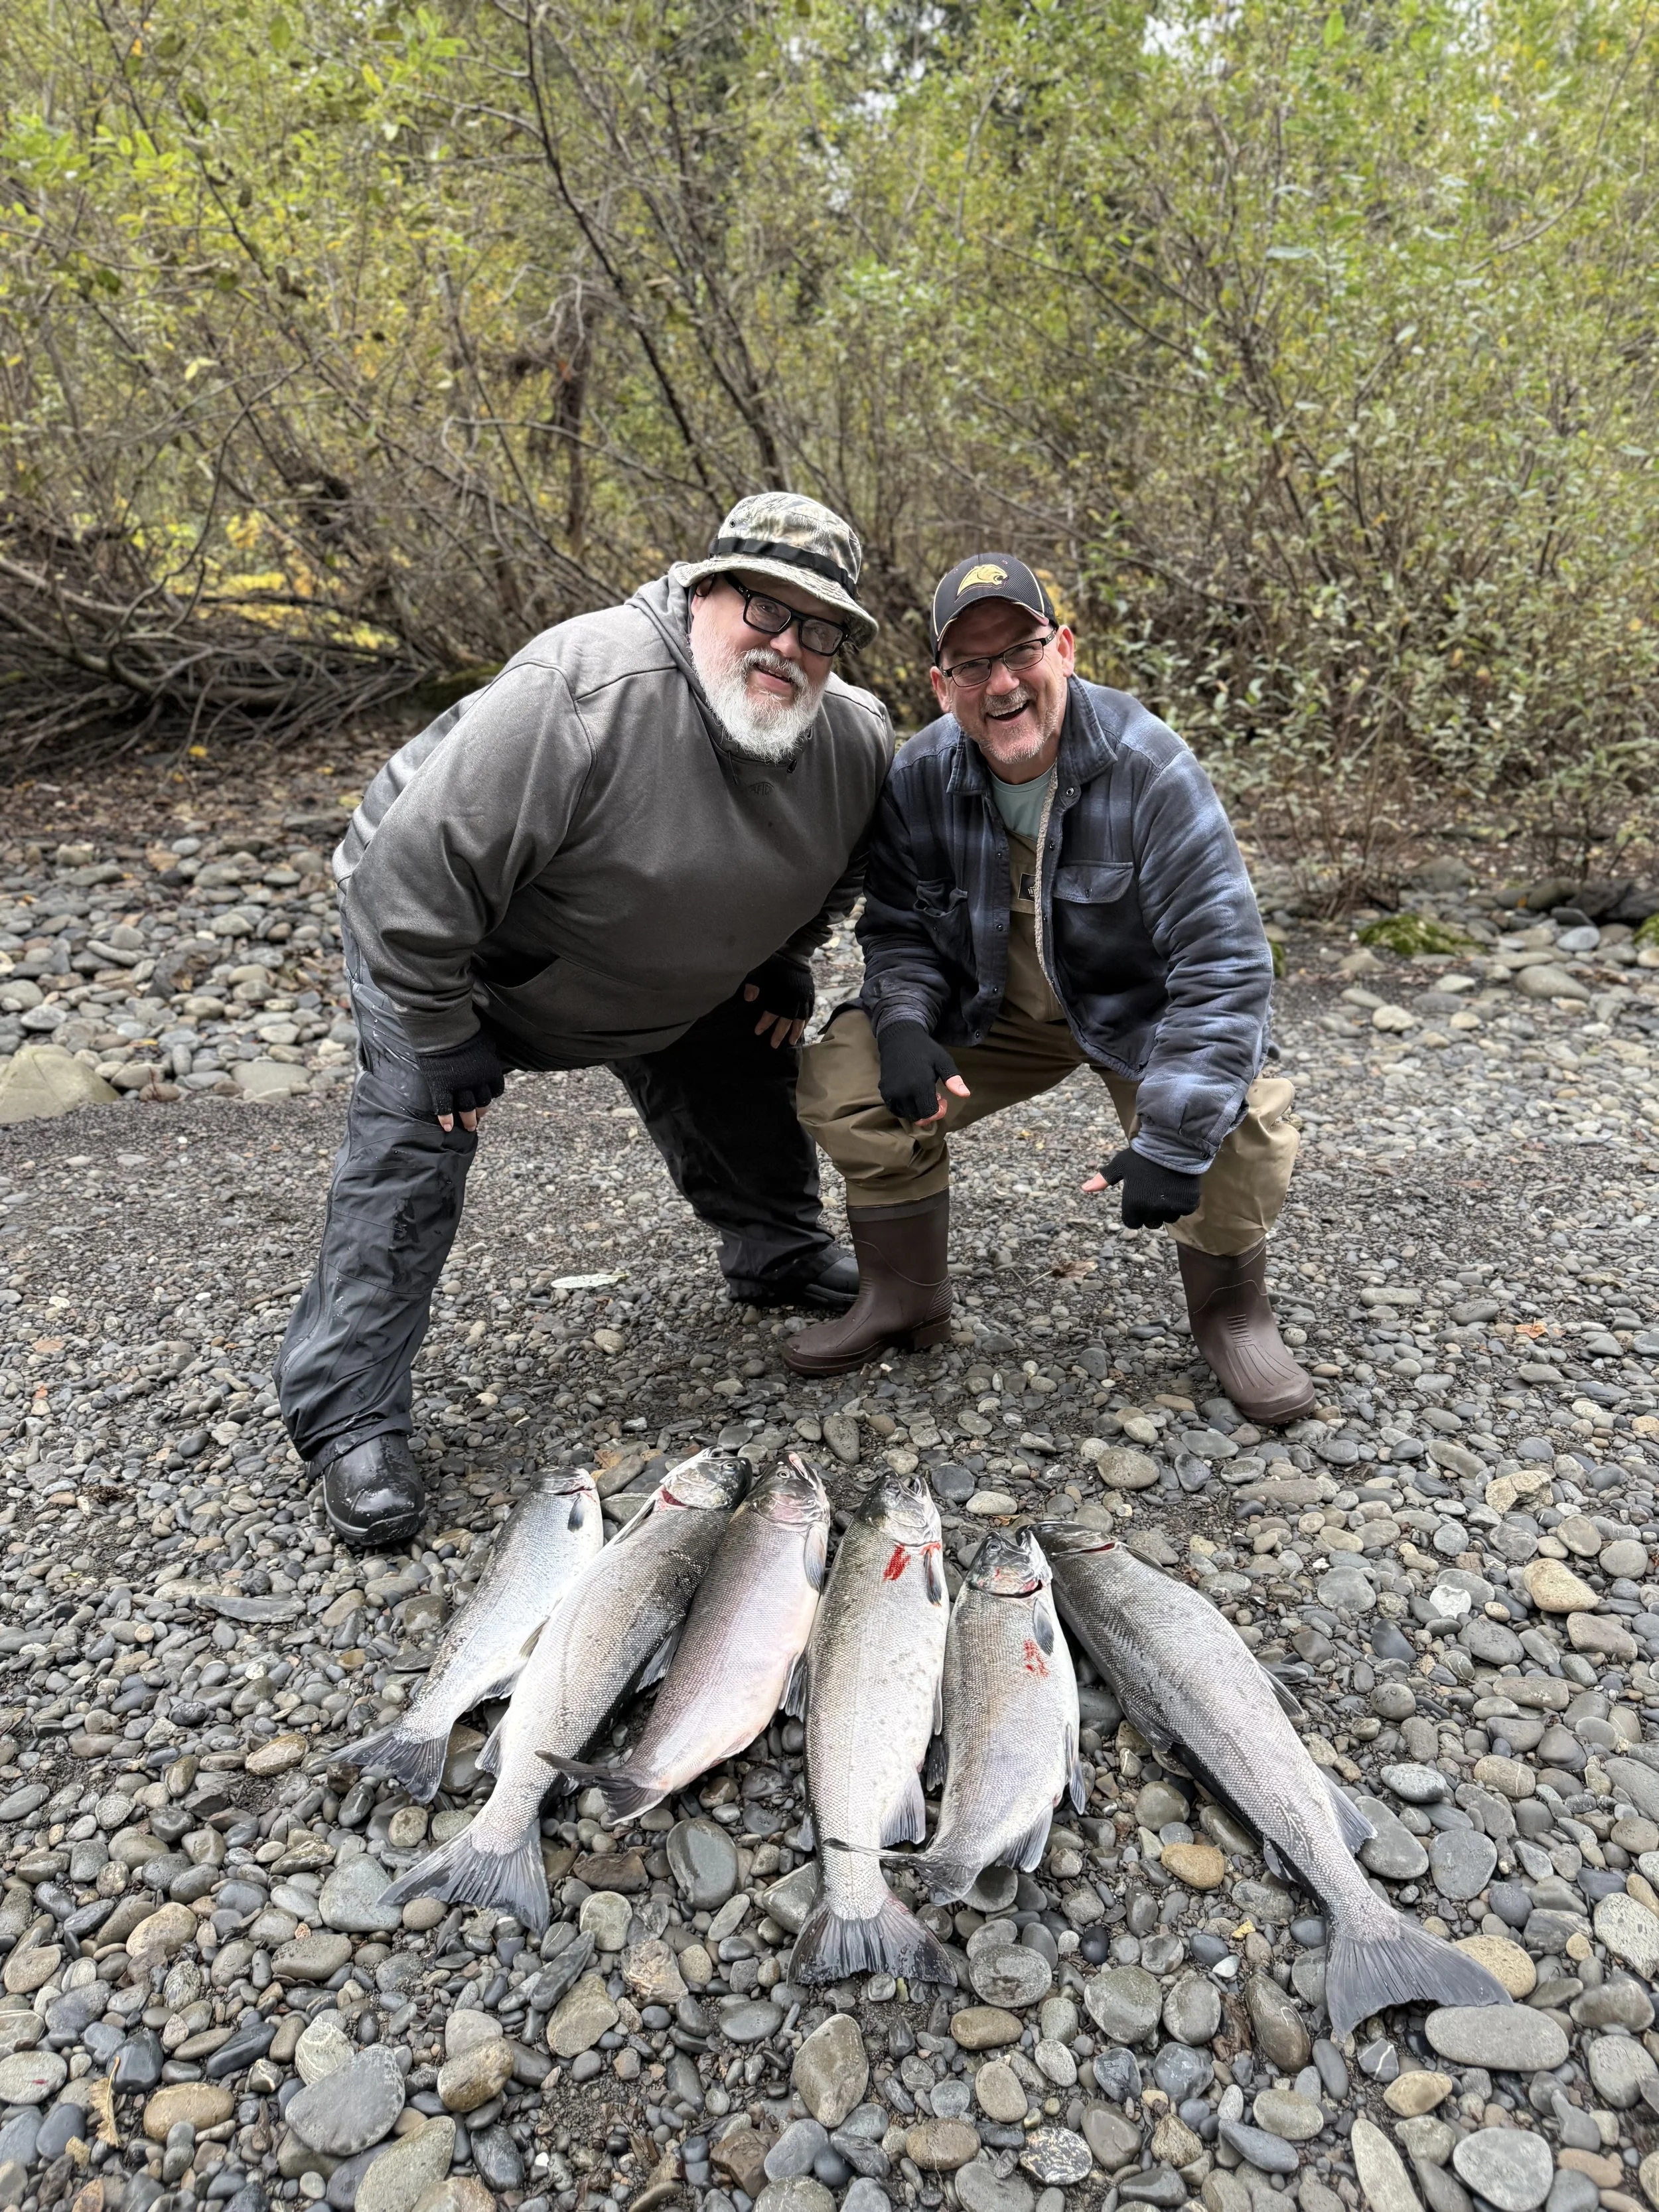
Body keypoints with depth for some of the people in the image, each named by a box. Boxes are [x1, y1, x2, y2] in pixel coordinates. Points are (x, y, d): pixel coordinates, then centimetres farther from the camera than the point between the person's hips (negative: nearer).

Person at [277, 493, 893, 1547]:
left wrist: (785, 967, 6)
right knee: (412, 1138, -14)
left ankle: (781, 1256, 38)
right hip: (444, 944, -6)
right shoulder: (584, 692, -38)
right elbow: (413, 876, -35)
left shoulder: (856, 738, -15)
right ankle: (350, 1418, -4)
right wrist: (446, 1043, -26)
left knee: (745, 1079, 11)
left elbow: (849, 860, 10)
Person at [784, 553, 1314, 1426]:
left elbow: (1222, 959, -28)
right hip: (990, 1014, 4)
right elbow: (900, 927, 0)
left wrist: (1170, 1140, -34)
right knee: (843, 1076, -16)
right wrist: (904, 1021, -24)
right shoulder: (919, 779, -13)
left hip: (1140, 1011, -3)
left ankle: (1231, 1311, 2)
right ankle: (905, 1294, 7)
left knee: (1234, 1117, -31)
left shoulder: (1148, 769, -26)